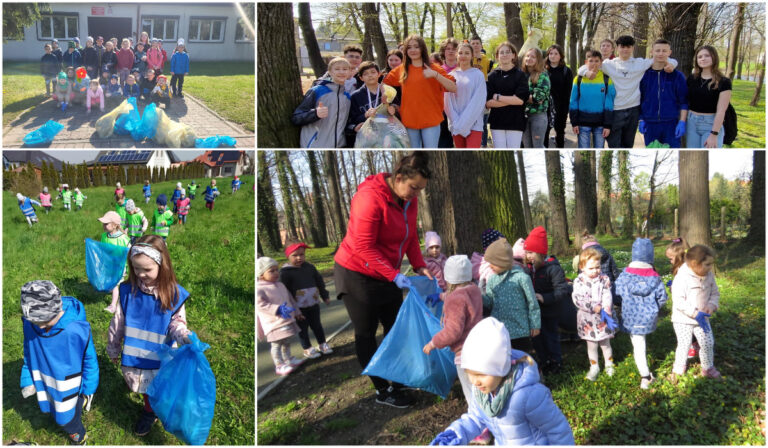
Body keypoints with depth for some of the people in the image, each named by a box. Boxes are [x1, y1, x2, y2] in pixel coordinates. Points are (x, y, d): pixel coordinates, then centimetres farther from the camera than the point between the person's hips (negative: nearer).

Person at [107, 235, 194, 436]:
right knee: (145, 386, 18)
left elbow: (176, 324, -9)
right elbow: (118, 323, 1)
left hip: (158, 357, -2)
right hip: (133, 355, 2)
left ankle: (150, 413, 46)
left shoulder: (173, 294, -17)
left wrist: (185, 337, -31)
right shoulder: (128, 290, -11)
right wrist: (113, 349, 11)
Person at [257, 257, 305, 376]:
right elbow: (261, 304, -28)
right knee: (276, 344, -5)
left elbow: (290, 299, 19)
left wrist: (297, 313, 24)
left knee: (286, 342, 21)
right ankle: (279, 366, 2)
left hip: (287, 320, 8)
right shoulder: (260, 289, -16)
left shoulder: (280, 285, 10)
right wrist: (278, 309, -37)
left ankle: (288, 360, 36)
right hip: (274, 323, -8)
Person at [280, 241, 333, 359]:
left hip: (313, 304, 4)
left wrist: (325, 296, 17)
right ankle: (307, 349, 20)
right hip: (298, 307, -4)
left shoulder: (309, 267, 2)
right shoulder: (285, 272, -12)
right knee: (303, 328, 6)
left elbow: (319, 282, 13)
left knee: (316, 325, 16)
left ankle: (322, 344, 31)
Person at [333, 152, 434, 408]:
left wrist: (419, 266, -6)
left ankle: (400, 381, 26)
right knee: (366, 334, 4)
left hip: (387, 275, 8)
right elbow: (364, 247, -28)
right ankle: (382, 391, 15)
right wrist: (394, 276, -31)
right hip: (357, 275, -7)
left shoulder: (409, 200, -1)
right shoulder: (371, 198, -26)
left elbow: (411, 237, 9)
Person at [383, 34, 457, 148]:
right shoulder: (401, 70, 8)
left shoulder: (434, 69, -1)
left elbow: (453, 88, -11)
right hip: (409, 120, 3)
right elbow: (384, 83, 17)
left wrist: (435, 75, -23)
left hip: (430, 120, -3)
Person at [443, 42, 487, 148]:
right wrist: (456, 122, -7)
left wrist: (463, 124, -11)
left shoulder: (478, 75, 0)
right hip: (456, 125, 3)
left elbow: (478, 102, -6)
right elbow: (448, 101, 5)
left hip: (473, 124, -3)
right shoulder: (452, 75, 9)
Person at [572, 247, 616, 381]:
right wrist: (596, 308, -22)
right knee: (591, 345, 13)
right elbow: (577, 300, -19)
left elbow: (607, 297, -11)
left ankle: (609, 364, 37)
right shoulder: (579, 281, -9)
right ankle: (594, 367, 30)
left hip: (603, 319, 1)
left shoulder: (604, 279, -5)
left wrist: (606, 311, -26)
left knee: (605, 344, 15)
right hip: (588, 319, -1)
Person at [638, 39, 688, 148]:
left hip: (671, 124, -1)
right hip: (649, 124, 1)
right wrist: (640, 120, 4)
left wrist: (682, 122, -7)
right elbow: (639, 99, 11)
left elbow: (683, 102, 2)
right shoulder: (644, 74, 5)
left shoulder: (677, 76, 1)